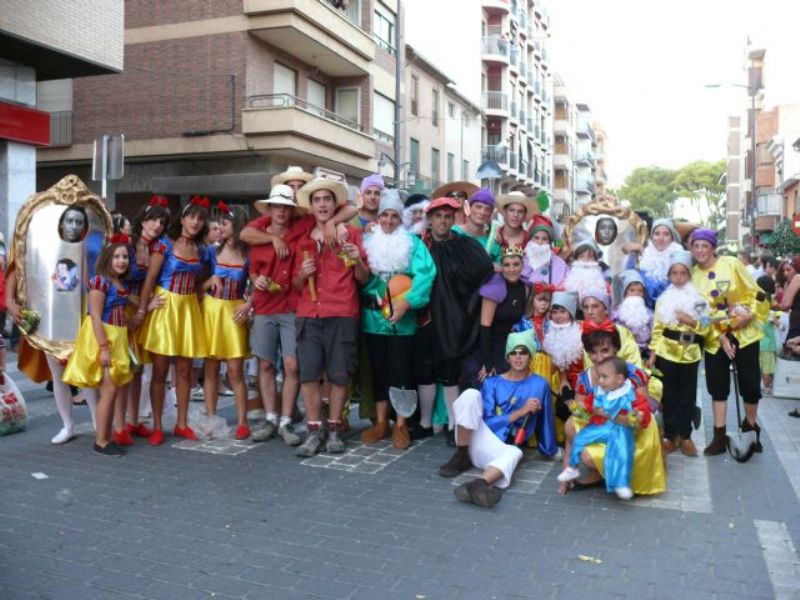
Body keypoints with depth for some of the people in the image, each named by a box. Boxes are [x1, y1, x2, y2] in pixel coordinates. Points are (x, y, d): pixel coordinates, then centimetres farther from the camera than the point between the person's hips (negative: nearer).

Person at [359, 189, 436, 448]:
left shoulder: (412, 242, -1)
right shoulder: (368, 241, 8)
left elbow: (426, 273, -13)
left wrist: (406, 302, -21)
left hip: (402, 318, -3)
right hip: (373, 317, 3)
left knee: (401, 370, 1)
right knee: (378, 369, 11)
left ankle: (400, 425, 12)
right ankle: (381, 422, 22)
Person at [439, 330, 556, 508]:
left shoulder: (539, 385, 7)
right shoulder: (492, 383, 5)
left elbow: (545, 422, 12)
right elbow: (488, 422, -4)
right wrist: (521, 411, -11)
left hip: (503, 448, -1)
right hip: (479, 441, 1)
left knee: (514, 453, -39)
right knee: (471, 394, -23)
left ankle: (479, 485, -67)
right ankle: (461, 456, -16)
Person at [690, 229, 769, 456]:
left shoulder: (731, 264, -8)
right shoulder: (693, 275, -3)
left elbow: (756, 293, -4)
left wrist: (750, 314, -19)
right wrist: (720, 337, -10)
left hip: (744, 333, -2)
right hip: (715, 338, 2)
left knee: (750, 384, 0)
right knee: (718, 386, 4)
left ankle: (751, 429, 23)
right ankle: (719, 437, 11)